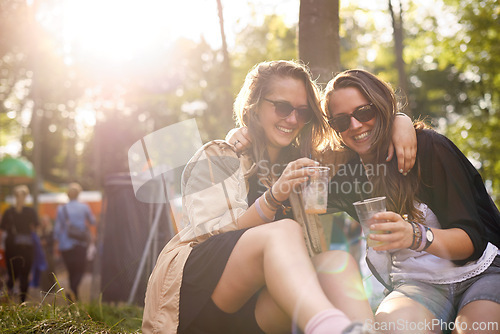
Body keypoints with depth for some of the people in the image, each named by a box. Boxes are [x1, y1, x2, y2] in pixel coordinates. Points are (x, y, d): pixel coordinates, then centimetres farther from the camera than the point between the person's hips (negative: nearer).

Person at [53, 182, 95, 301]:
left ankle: (74, 296, 17)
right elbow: (93, 221, 11)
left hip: (66, 245, 1)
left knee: (71, 270, 12)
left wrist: (56, 243, 7)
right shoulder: (84, 207, -1)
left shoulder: (61, 209, -2)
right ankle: (73, 290, -22)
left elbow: (57, 228, 0)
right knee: (80, 269, 3)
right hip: (81, 243, -1)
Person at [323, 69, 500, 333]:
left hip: (478, 271, -1)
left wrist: (415, 236, -31)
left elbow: (473, 241, -12)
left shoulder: (428, 146, -7)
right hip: (418, 282, 2)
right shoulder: (346, 173, 6)